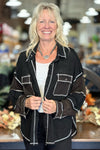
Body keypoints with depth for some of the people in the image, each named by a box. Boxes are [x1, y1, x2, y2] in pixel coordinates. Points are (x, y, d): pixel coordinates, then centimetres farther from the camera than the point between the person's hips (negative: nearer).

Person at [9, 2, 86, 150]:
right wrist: (25, 102, -11)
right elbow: (14, 92, 10)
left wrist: (58, 107, -15)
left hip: (60, 128, -2)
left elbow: (79, 93, 0)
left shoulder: (70, 56, -1)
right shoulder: (25, 58, 6)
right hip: (31, 128, 2)